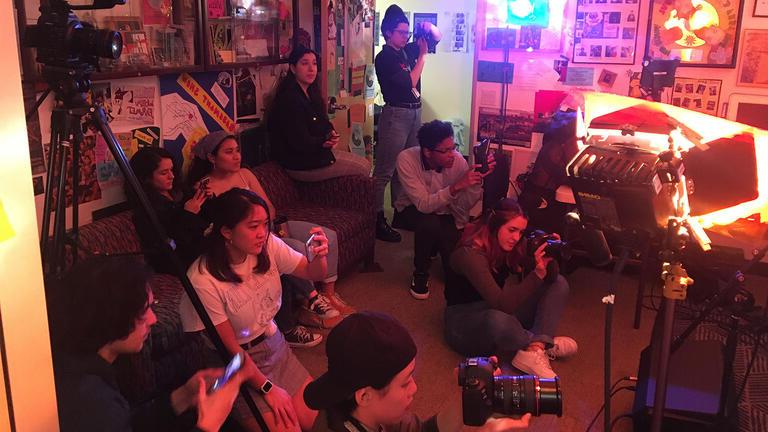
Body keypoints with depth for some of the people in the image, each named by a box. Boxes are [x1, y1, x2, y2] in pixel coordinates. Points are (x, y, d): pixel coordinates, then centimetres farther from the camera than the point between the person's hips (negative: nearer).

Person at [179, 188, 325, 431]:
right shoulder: (203, 280, -28)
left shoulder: (267, 246, -15)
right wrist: (267, 388, -13)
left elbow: (313, 274, -3)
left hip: (274, 345, 5)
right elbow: (229, 347, -19)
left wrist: (320, 257, -27)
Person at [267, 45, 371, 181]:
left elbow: (323, 124, 14)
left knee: (365, 163, 13)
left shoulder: (310, 94, 9)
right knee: (363, 168, -1)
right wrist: (325, 142, -7)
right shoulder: (289, 99, -22)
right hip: (301, 165, -10)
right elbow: (301, 143, -24)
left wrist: (332, 133, -9)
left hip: (314, 153, 10)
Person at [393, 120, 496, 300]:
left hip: (444, 212, 3)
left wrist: (477, 180, -38)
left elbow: (465, 206, -22)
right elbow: (424, 204, -35)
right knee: (430, 223, -36)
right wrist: (456, 187, -47)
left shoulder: (457, 159, -22)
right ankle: (420, 273, -8)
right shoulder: (406, 159, -29)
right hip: (412, 210, -3)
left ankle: (435, 246, 24)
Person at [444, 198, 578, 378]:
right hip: (464, 319, -8)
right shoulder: (470, 254, -27)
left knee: (559, 284, -5)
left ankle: (534, 351, -24)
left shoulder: (513, 245, -5)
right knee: (498, 322, -44)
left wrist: (548, 261, -23)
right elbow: (502, 304, -35)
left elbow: (550, 280, -1)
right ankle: (543, 343, -10)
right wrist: (538, 272, -39)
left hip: (498, 310, 8)